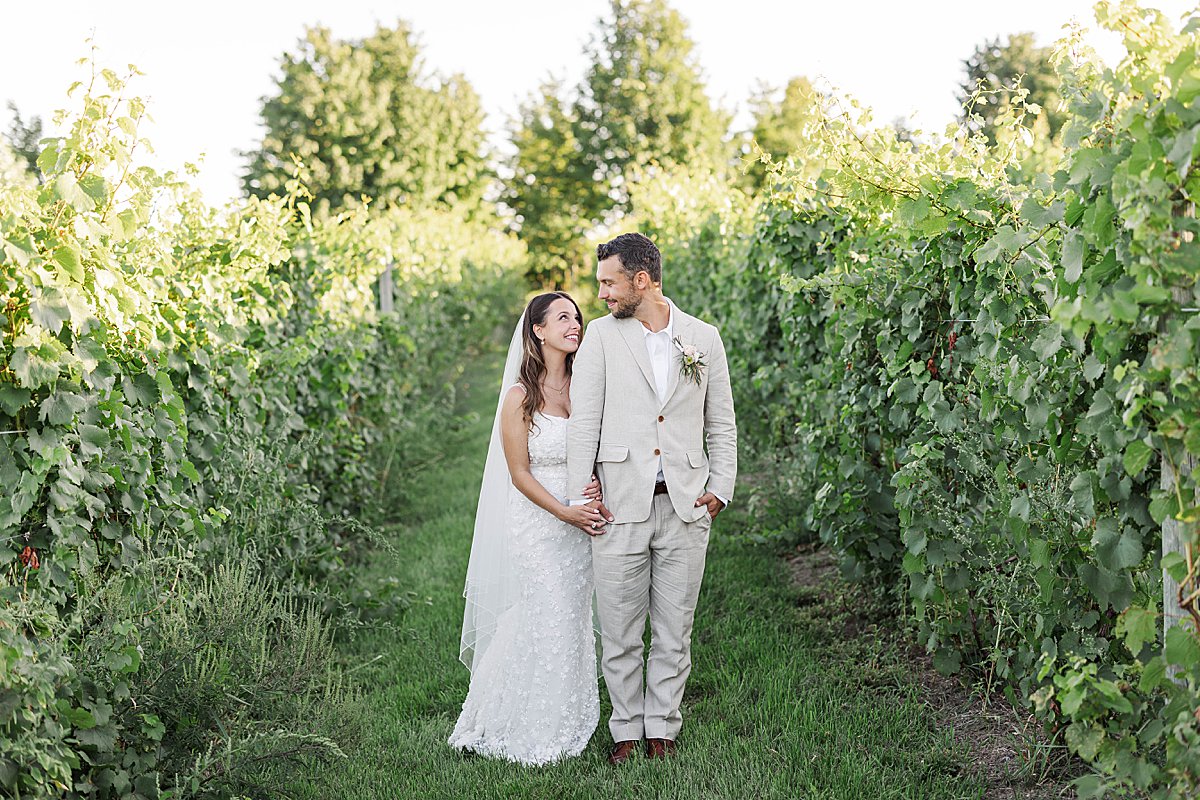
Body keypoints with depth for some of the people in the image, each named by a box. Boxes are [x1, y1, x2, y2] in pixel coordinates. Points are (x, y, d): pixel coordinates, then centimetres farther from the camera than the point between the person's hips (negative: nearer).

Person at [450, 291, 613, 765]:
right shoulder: (520, 396, -9)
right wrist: (566, 513, -17)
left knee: (572, 626, 10)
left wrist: (597, 488, -12)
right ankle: (524, 733, 14)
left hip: (580, 524, 5)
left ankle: (564, 726, 24)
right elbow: (519, 473, -9)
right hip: (534, 525, -5)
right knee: (533, 626, -2)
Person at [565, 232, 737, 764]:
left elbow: (721, 425, 13)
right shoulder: (601, 335, 3)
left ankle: (663, 730, 21)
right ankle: (626, 732, 18)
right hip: (620, 505, -1)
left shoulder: (704, 338, 6)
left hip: (686, 506, 1)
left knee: (673, 633, 8)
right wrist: (577, 499, -5)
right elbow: (584, 421, 1)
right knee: (620, 634, 4)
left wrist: (720, 489, 3)